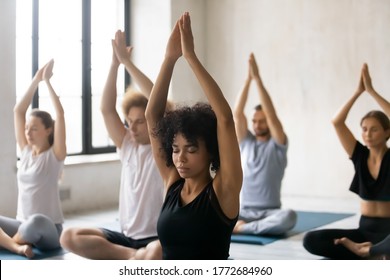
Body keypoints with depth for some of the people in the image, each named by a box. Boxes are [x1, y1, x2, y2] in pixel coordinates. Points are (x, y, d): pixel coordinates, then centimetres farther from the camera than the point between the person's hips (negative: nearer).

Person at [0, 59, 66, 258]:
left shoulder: (55, 155, -4)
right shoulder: (26, 152, 9)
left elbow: (60, 114, -15)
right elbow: (18, 111, 7)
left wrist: (47, 81, -9)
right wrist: (36, 80, 4)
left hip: (48, 230, -6)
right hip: (23, 225, 6)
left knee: (37, 221, -40)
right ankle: (17, 246, -32)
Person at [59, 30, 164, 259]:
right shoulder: (127, 146, 9)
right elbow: (107, 109, 0)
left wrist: (128, 62, -20)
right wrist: (115, 64, -9)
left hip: (156, 238, -7)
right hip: (126, 236, 7)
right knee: (69, 237, -17)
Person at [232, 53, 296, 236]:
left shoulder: (277, 145, 2)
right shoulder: (246, 142, 11)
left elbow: (272, 115, -13)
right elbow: (237, 114, -2)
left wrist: (258, 78, -15)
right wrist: (248, 79, -9)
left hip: (270, 212, -2)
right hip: (244, 212, 2)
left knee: (289, 216, -38)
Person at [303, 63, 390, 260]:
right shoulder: (360, 156, 4)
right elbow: (336, 122, -6)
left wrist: (371, 91, -20)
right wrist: (358, 91, -11)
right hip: (364, 229, 5)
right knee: (310, 240, -18)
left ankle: (368, 251, -10)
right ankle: (371, 254, -13)